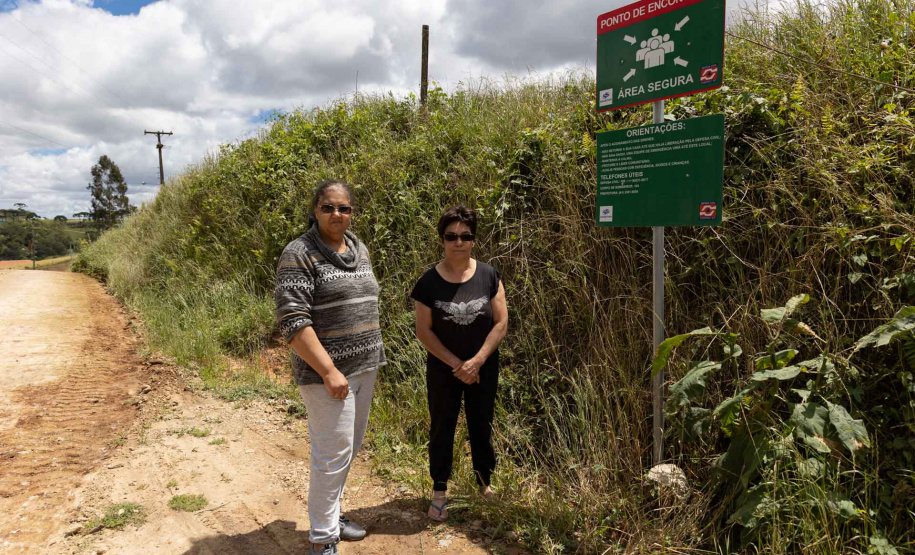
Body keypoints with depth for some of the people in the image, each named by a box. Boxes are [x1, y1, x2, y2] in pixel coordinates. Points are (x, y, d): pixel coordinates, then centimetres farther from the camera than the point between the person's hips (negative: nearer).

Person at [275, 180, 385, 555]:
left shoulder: (360, 250, 10)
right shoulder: (300, 254, -13)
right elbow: (292, 321, -20)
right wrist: (329, 371, -22)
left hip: (364, 369, 8)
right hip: (327, 372, -8)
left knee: (350, 448, 17)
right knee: (334, 453, -2)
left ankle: (330, 514, 36)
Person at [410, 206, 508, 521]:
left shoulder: (488, 276, -7)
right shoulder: (429, 282, -10)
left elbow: (501, 323, -6)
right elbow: (424, 331, -8)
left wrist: (477, 361, -14)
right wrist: (456, 364, -13)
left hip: (483, 369, 1)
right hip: (442, 371, -1)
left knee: (481, 426, 13)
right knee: (442, 428, 11)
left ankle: (484, 481, 34)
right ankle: (439, 491, 27)